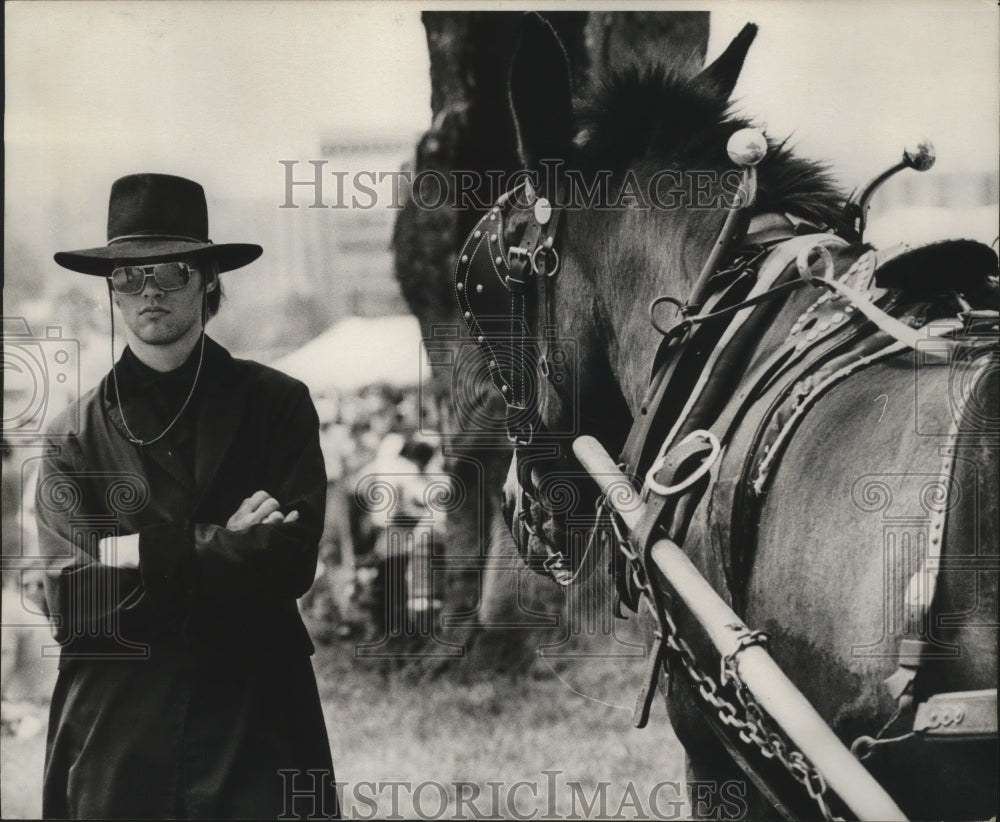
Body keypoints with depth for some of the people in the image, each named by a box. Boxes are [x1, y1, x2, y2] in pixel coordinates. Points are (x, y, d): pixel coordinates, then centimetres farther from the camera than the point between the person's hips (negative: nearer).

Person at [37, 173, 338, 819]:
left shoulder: (276, 405, 5)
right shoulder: (75, 435, 6)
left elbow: (292, 562, -7)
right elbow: (71, 601, -5)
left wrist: (141, 554, -10)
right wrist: (221, 548, -10)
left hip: (257, 735, 0)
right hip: (116, 743, 0)